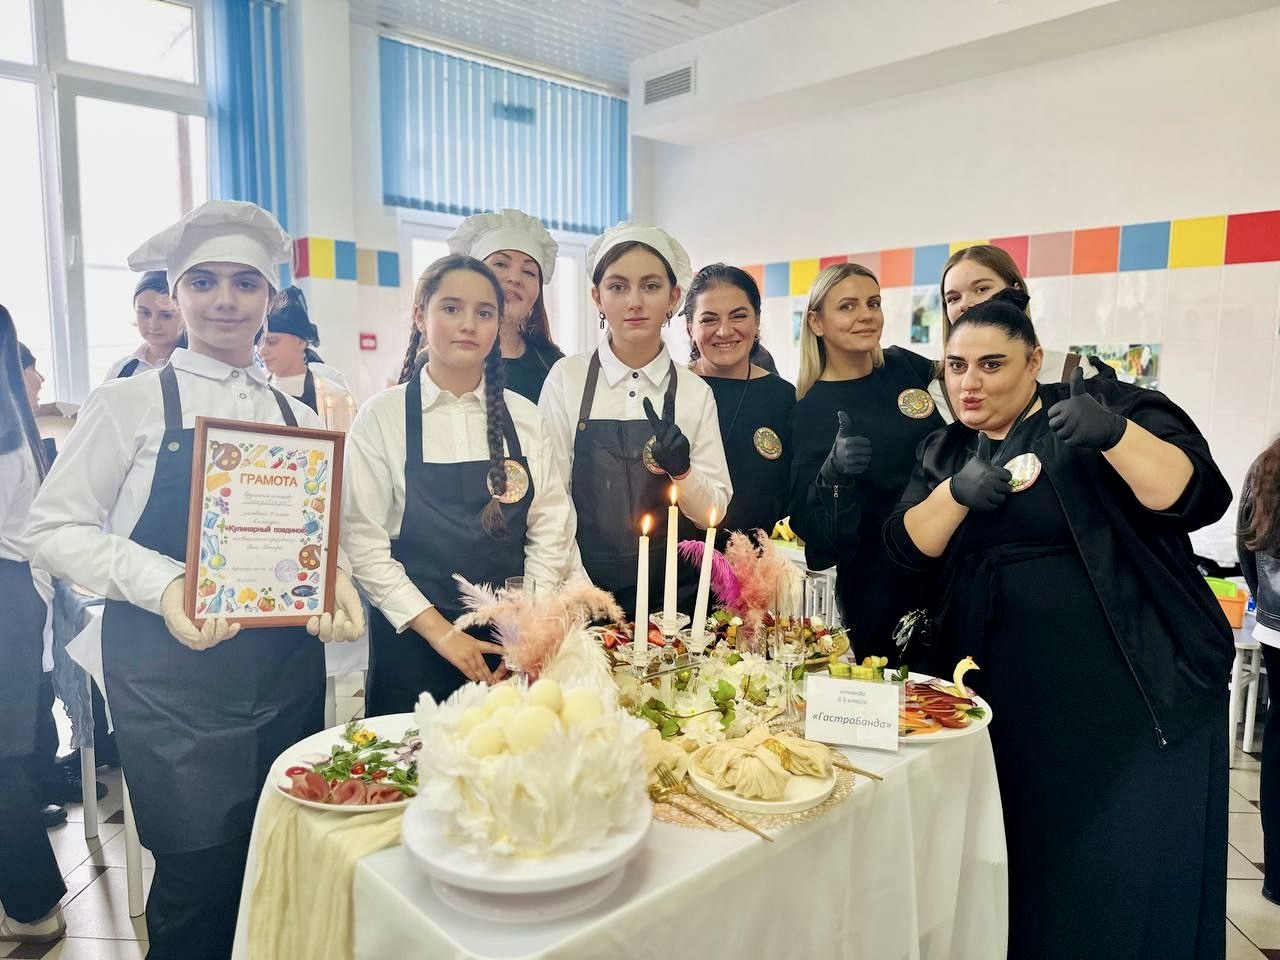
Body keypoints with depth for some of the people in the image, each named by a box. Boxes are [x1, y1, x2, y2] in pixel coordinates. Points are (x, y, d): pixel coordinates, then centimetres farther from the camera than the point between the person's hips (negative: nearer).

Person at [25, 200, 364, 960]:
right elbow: (57, 527, -3)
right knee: (199, 884, 2)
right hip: (174, 680, -3)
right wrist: (162, 584, -18)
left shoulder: (300, 419, 8)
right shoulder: (132, 403, -3)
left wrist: (335, 580, -8)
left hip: (289, 675, 4)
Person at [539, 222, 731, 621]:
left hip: (675, 596, 1)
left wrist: (682, 471, -18)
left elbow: (713, 512, 2)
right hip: (586, 594, -1)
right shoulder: (567, 378, -5)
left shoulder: (695, 392, -1)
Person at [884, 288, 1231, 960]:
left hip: (1143, 692, -3)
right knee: (1025, 874, 11)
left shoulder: (1106, 409, -2)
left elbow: (1198, 498, -13)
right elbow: (907, 548, -1)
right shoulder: (944, 452, 10)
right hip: (1007, 701, 4)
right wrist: (958, 491, -19)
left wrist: (1113, 435, -29)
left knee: (1132, 889, 3)